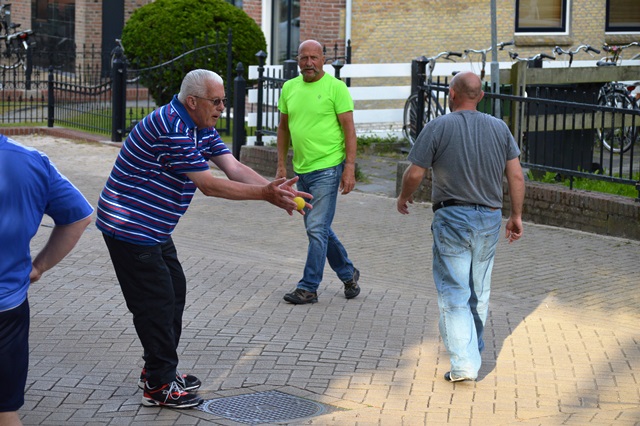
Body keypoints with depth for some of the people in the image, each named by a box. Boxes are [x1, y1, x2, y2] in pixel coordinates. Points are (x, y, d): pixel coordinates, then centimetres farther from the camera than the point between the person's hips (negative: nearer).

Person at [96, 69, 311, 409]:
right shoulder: (172, 129, -26)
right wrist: (265, 194, -23)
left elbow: (234, 168, -1)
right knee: (157, 302, -6)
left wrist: (272, 189, -17)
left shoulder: (201, 129, 7)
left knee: (174, 292, 16)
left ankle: (159, 370, 29)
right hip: (129, 226, -10)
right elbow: (208, 185, -25)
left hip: (153, 229, 10)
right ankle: (159, 387, 3)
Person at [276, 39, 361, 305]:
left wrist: (350, 168, -14)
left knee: (317, 229, -8)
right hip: (301, 170, 7)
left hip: (327, 168, -7)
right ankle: (348, 274, 32)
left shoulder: (335, 87, -7)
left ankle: (308, 288, -1)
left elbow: (349, 129, -9)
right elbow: (284, 128, 17)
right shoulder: (289, 88, 9)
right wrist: (281, 166, 13)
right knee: (319, 228, 15)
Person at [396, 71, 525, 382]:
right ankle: (474, 351, 30)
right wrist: (516, 215, 12)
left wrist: (404, 197, 11)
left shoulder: (438, 128, -8)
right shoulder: (500, 128, 4)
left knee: (454, 293, -2)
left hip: (452, 218, -4)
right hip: (490, 219, 4)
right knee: (479, 293, 17)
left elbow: (415, 174, -9)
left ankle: (463, 364, -9)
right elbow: (516, 176, 3)